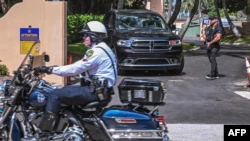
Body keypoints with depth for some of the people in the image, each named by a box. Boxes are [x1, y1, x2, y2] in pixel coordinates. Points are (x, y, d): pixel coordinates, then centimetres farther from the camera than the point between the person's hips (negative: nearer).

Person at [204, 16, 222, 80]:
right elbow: (205, 35, 25)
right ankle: (216, 74, 18)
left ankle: (212, 75, -22)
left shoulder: (218, 28, -10)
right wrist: (206, 40, 4)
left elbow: (218, 37, -21)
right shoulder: (209, 28, 14)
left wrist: (210, 42, -17)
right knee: (212, 60, 11)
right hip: (208, 46, 8)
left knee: (212, 59, -17)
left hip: (214, 46, -8)